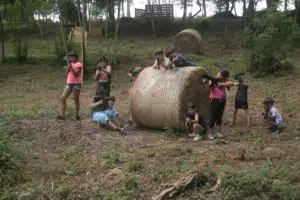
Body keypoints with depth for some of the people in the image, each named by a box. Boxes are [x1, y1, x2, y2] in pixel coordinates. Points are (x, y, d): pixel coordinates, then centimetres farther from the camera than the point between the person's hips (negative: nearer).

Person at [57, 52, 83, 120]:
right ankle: (61, 115, -5)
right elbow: (66, 75, 10)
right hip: (69, 83, 7)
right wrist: (68, 66, 0)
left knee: (76, 100, 0)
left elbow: (76, 74, -14)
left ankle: (77, 115, 10)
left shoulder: (79, 64, -3)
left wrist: (71, 67, -21)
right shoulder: (70, 64, 18)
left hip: (76, 84, -7)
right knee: (62, 98, -5)